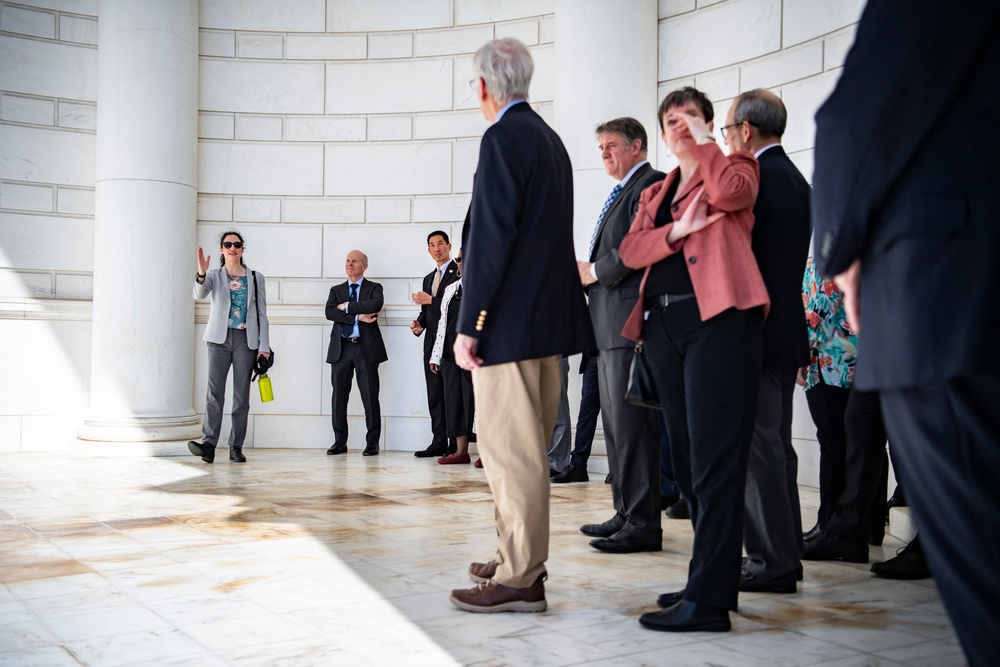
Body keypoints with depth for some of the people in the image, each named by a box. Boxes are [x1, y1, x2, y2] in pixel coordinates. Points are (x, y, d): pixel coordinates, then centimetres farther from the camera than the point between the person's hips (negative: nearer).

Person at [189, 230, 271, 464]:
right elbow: (200, 294, -12)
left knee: (242, 394, 1)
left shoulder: (256, 278, 11)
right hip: (220, 339, -1)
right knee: (215, 392, -9)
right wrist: (201, 273, -32)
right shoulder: (214, 277, 9)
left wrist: (264, 345, 0)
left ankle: (236, 447, 4)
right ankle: (208, 443, -15)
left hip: (246, 340, 1)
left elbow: (262, 313, 9)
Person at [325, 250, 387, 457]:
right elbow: (330, 312, -2)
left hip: (366, 348, -3)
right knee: (339, 397, 5)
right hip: (341, 348, 3)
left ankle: (372, 442, 5)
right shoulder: (336, 290, 16)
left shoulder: (374, 288, 8)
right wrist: (358, 316, -13)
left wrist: (347, 306, -9)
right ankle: (340, 441, 13)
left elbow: (376, 304, -15)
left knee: (370, 397, -2)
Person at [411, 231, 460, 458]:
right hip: (432, 343, 7)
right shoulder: (428, 278, 22)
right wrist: (419, 322, 5)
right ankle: (439, 442, 11)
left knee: (453, 393, -7)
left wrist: (430, 300, -16)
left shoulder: (460, 272, -2)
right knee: (434, 394, 6)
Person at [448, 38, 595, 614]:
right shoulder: (551, 139, 18)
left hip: (511, 321, -10)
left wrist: (469, 324, -16)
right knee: (527, 446, 16)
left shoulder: (504, 138, -10)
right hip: (549, 316, 10)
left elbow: (490, 237, -18)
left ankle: (520, 581, 0)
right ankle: (520, 558, 27)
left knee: (510, 447, -6)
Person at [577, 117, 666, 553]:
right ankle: (625, 514, 21)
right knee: (615, 422, 13)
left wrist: (594, 271, -9)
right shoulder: (621, 193, 25)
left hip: (631, 320, -11)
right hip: (609, 323, 11)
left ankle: (643, 523, -5)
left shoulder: (651, 185, -7)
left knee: (631, 423, -10)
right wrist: (589, 272, 7)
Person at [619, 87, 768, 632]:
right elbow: (630, 250, 8)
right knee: (686, 459, 9)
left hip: (717, 318, -7)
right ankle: (713, 577, 19)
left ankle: (708, 599, -8)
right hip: (663, 322, 7)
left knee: (714, 459, -10)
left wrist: (706, 143, 0)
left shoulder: (735, 167, 9)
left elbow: (729, 193, -15)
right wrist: (679, 229, -8)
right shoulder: (654, 194, 24)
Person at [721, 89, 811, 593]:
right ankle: (784, 556, 23)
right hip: (786, 329, 10)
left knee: (759, 447, -5)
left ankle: (771, 564, 1)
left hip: (756, 330, -10)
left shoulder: (753, 178, -14)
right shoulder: (796, 180, 16)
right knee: (776, 444, 15)